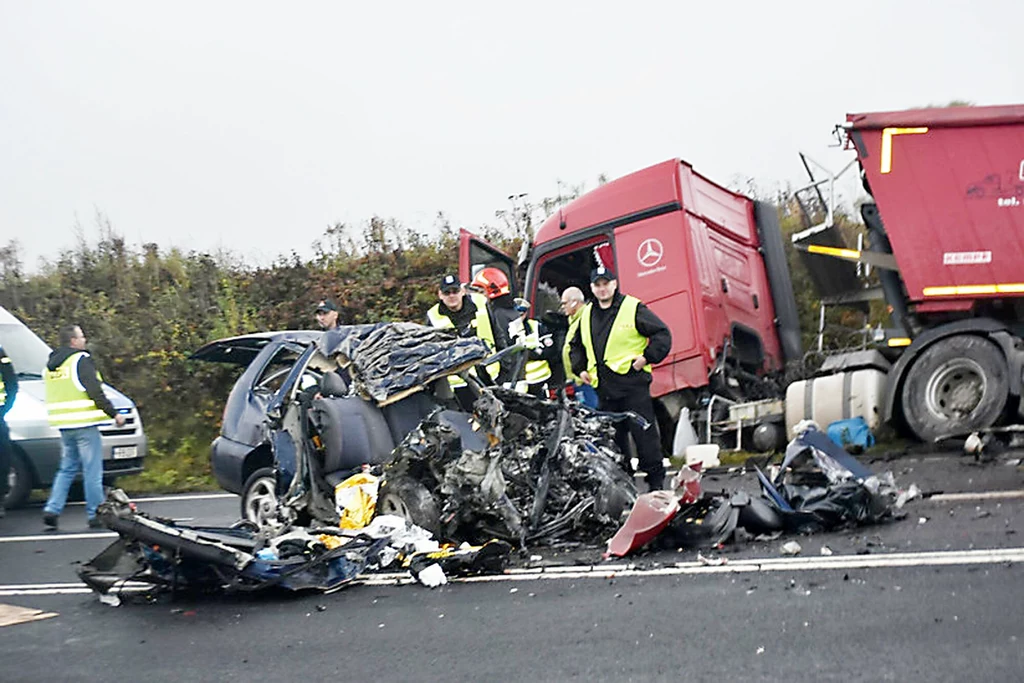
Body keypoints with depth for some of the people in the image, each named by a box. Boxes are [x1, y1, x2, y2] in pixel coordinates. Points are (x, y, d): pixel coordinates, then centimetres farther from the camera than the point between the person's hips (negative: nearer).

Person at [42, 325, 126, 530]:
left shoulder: (51, 365, 16)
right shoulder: (81, 360, -10)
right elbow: (95, 392, -16)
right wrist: (114, 413, -12)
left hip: (64, 426, 8)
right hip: (84, 424, -8)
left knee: (67, 469, 16)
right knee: (92, 472, -2)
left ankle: (52, 509, 7)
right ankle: (95, 514, 0)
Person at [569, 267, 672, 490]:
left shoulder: (633, 308, -1)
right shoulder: (587, 315, 16)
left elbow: (662, 334, -2)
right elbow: (576, 345, 29)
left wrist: (647, 357, -11)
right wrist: (580, 369, 15)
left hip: (632, 382, -5)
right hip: (603, 387, 5)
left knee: (644, 433, -6)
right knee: (612, 437, 8)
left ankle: (656, 481, 2)